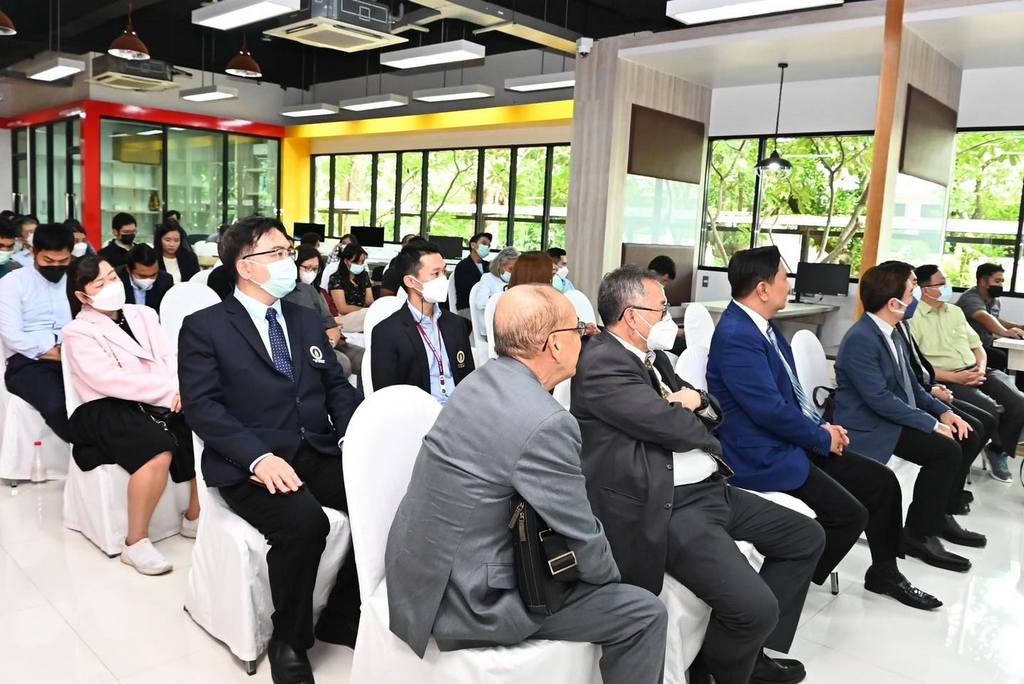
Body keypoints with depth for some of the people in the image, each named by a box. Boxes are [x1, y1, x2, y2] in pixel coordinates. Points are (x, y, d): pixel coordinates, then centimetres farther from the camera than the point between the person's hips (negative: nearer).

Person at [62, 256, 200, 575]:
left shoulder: (143, 314, 18)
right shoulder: (78, 332, 2)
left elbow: (170, 357, 8)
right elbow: (111, 380, -13)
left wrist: (179, 388, -14)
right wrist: (169, 389, -18)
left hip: (161, 401, 5)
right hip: (110, 410, -5)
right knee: (159, 450, -34)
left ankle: (194, 516, -1)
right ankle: (136, 542, -17)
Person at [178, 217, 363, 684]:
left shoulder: (307, 320, 18)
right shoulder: (204, 327, 2)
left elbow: (337, 386, 15)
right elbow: (202, 406, -8)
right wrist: (258, 457, -23)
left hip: (318, 454, 5)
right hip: (250, 466, -5)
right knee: (304, 521, -33)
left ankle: (342, 617, 2)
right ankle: (289, 640, -5)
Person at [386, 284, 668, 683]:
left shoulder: (484, 380, 1)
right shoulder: (546, 423, -27)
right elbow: (582, 540, -16)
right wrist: (609, 576, 5)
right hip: (466, 600, -9)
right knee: (644, 614, 2)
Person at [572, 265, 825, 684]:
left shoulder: (652, 357, 15)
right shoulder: (601, 363, -16)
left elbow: (712, 412, 22)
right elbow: (671, 425, -22)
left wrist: (696, 401, -3)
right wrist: (696, 421, 2)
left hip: (710, 488, 11)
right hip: (666, 508, -11)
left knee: (807, 537, 17)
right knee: (757, 608, -22)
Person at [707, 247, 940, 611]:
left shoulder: (761, 325, 8)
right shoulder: (736, 335, -23)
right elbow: (771, 410, -26)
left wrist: (822, 426, 3)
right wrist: (823, 437, -11)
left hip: (794, 441, 10)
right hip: (765, 457, -10)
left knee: (882, 481, 9)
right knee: (850, 515, -16)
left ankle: (884, 572, 29)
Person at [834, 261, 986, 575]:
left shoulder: (890, 331, 8)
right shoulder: (860, 339, -23)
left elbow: (907, 383, 16)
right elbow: (880, 400, -26)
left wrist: (943, 411, 2)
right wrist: (932, 424, -19)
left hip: (894, 416, 10)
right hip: (869, 426, -10)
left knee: (965, 437, 7)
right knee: (946, 450, -21)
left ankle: (942, 516, 20)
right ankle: (918, 535, -7)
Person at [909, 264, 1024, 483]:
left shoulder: (955, 311, 18)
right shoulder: (913, 318, -7)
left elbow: (977, 345, 21)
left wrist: (981, 368, -1)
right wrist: (955, 378, -19)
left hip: (976, 372, 7)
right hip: (946, 380, -7)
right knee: (990, 411, -28)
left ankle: (998, 451, 10)